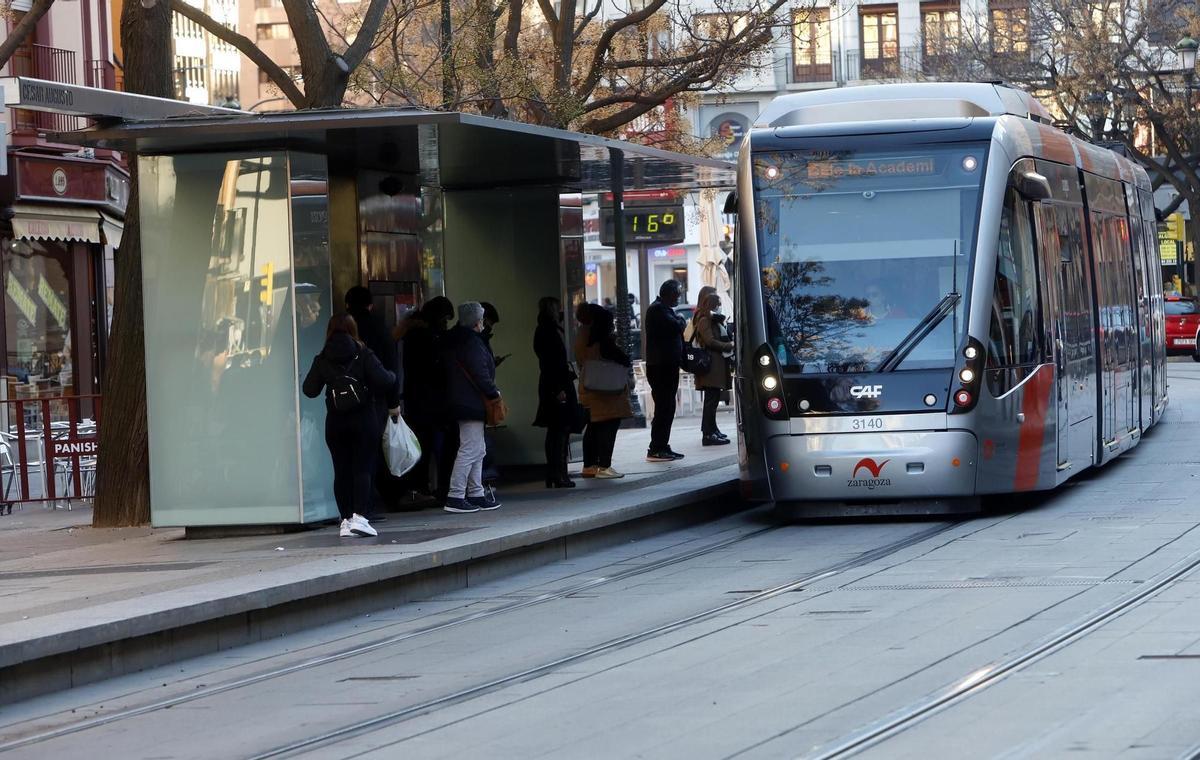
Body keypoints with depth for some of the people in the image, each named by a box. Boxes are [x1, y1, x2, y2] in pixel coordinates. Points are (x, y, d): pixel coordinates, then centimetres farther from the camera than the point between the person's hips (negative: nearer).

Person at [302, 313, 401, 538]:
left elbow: (310, 390, 1)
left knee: (341, 471, 8)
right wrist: (393, 403, 3)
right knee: (363, 469, -2)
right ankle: (359, 516, -15)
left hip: (335, 423, 2)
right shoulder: (363, 354, -6)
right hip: (364, 419, -2)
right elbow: (384, 380, -14)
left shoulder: (322, 359, 0)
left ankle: (346, 520, 5)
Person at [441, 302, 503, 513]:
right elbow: (480, 373, -20)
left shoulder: (453, 340, 15)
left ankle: (476, 495, 19)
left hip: (461, 402, 11)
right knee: (470, 450, -10)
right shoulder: (471, 342, -16)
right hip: (471, 404, -11)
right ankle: (455, 497, -13)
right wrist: (494, 392, -8)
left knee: (478, 450, 16)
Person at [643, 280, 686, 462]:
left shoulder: (663, 309, 21)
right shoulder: (658, 310, -13)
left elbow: (676, 331, 25)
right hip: (661, 366, -11)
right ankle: (656, 450, -11)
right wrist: (680, 320, -4)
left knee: (666, 408, 13)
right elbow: (675, 327, -23)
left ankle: (662, 447, 18)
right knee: (664, 408, -11)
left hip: (667, 366, 11)